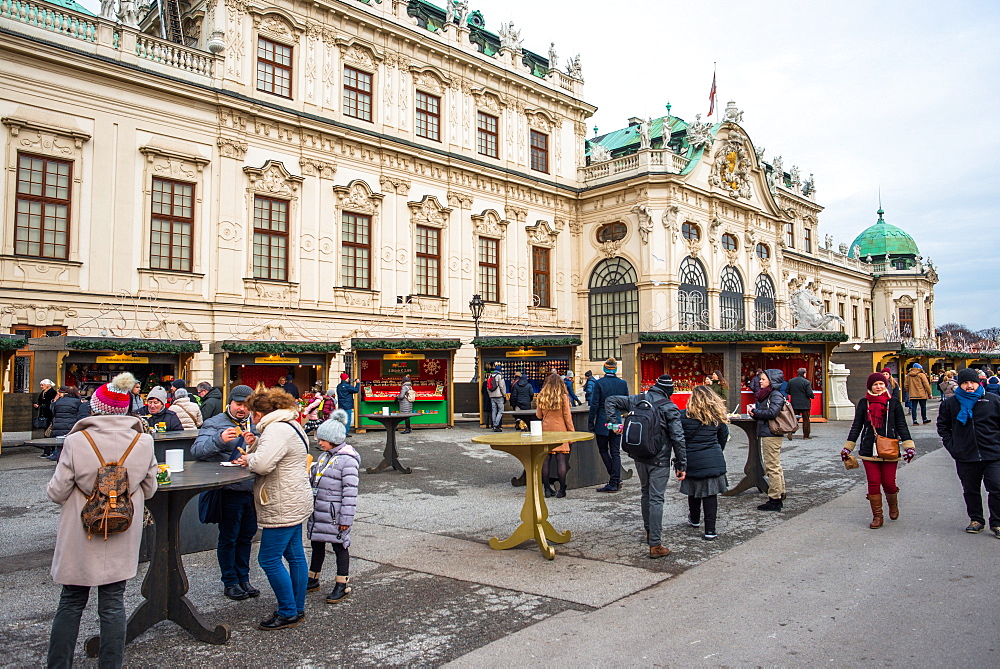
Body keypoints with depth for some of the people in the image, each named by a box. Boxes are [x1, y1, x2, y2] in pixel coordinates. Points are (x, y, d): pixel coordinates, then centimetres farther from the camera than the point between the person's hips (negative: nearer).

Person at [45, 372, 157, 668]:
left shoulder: (77, 441, -14)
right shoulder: (144, 442, -8)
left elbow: (57, 492, -9)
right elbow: (149, 489, 1)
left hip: (80, 536, -1)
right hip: (122, 538, 1)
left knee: (71, 603, 14)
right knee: (113, 604, 10)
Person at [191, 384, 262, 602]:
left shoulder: (255, 425, 9)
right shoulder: (215, 424, -4)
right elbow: (196, 451, -18)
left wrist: (254, 444, -20)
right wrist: (219, 439, -33)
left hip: (252, 491, 5)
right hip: (229, 492, -4)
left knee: (246, 536, 16)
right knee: (228, 538, 7)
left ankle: (243, 578, 29)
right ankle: (230, 582, 20)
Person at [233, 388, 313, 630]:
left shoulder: (276, 430, -19)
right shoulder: (288, 425, 16)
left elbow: (262, 464, -31)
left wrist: (248, 459, -9)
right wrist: (252, 453, 3)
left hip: (283, 508, -11)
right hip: (294, 505, 11)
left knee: (269, 559, -2)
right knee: (295, 555, 15)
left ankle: (288, 613, 7)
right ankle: (297, 608, 25)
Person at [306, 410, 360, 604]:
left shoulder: (347, 460, -17)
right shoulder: (324, 456, 10)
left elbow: (350, 491, -19)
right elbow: (314, 480, 23)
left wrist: (346, 518, -20)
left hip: (335, 514, -8)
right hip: (318, 511, 8)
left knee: (339, 546, 4)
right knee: (317, 545, 19)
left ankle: (342, 586, 16)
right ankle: (313, 580, 35)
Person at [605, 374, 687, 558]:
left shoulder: (637, 400, 3)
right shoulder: (669, 408, -11)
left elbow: (611, 401, 7)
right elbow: (678, 438, -12)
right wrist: (681, 465, -6)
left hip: (639, 457, 5)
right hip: (659, 460, -5)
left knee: (646, 493, 22)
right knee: (656, 499, -4)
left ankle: (649, 531, 36)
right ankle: (655, 545, -3)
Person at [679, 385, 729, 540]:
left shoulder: (683, 416, -9)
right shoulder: (718, 417, 0)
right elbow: (723, 438, 12)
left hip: (692, 461, -1)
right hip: (714, 461, 1)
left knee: (694, 490, 17)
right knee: (711, 493, 3)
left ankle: (695, 520, 38)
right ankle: (710, 530, 2)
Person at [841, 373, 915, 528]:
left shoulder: (894, 404, 4)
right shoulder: (863, 403, 6)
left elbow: (902, 426, 6)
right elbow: (856, 426, 9)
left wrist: (908, 446, -6)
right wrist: (847, 447, 5)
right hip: (869, 450, 1)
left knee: (889, 483, 2)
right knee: (873, 483, 0)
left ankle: (893, 506, 34)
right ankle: (877, 516, 12)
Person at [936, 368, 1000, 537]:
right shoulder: (950, 403, 3)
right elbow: (942, 426, 14)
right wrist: (951, 445, 5)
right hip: (965, 458, 1)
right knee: (971, 491, 11)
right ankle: (976, 520, 25)